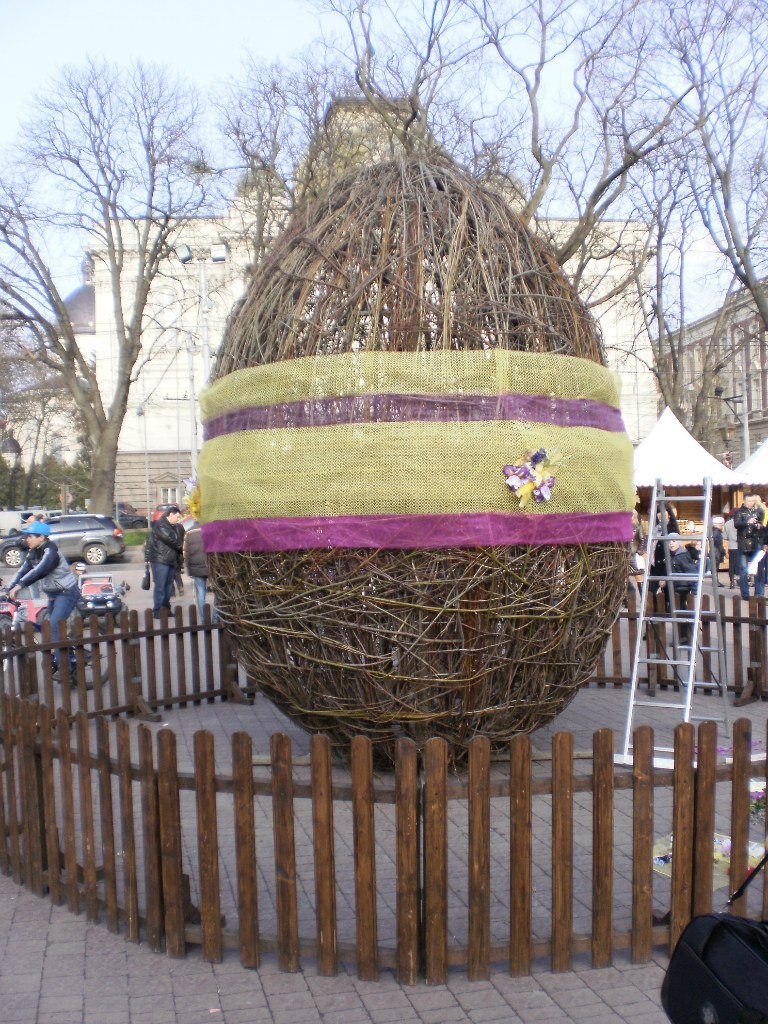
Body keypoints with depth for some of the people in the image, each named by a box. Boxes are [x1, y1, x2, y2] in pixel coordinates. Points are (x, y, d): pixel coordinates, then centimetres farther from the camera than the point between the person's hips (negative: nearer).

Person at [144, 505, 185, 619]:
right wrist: (181, 547, -4)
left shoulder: (175, 527, 18)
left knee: (169, 585, 10)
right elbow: (170, 539, -17)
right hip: (160, 560, -8)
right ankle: (157, 611, -4)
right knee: (160, 586, -6)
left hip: (171, 560, 8)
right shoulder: (160, 525, -11)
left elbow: (179, 540, 15)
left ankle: (166, 608, 16)